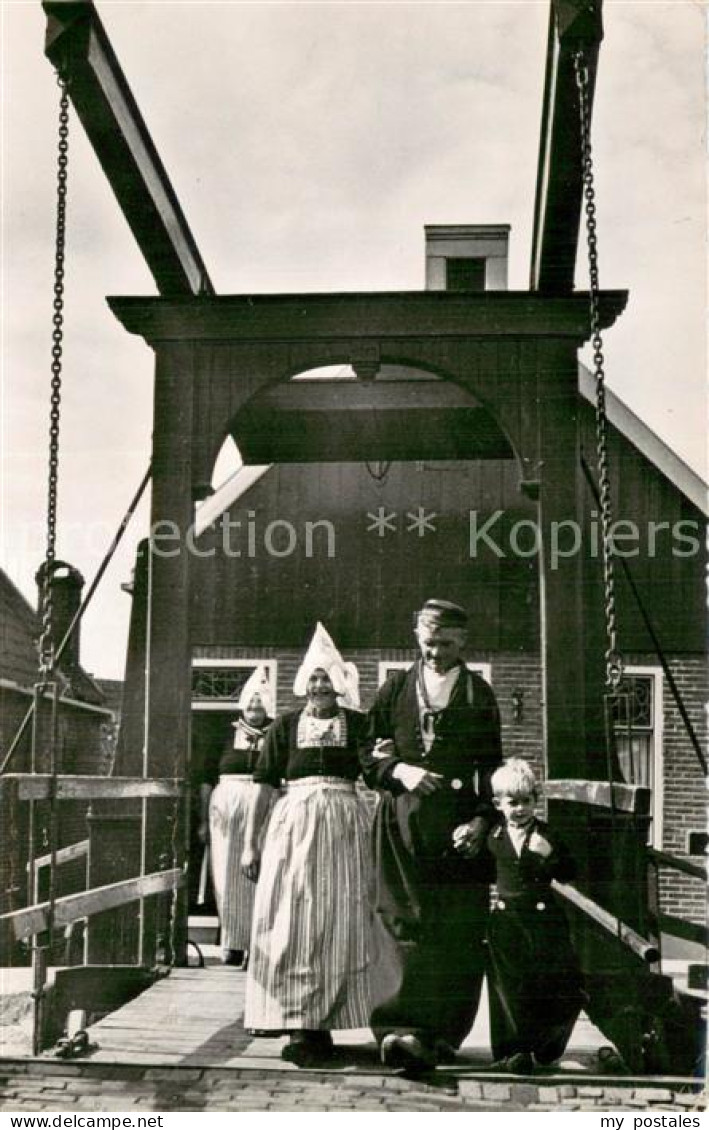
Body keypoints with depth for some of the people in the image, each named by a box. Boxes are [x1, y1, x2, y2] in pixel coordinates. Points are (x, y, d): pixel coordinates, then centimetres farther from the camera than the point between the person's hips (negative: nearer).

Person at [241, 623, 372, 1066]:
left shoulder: (359, 725, 7)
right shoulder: (285, 726, 8)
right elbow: (265, 785, 7)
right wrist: (250, 841, 5)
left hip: (345, 826, 0)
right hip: (293, 824, 0)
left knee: (338, 924, 1)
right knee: (291, 924, -2)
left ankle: (320, 1024, 9)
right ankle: (299, 1025, 3)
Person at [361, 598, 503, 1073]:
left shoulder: (479, 694, 10)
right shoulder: (395, 688, 13)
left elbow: (491, 766, 6)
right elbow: (370, 754, 12)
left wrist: (482, 820, -8)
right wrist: (400, 770, -9)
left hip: (460, 825, 0)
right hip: (403, 825, 0)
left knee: (458, 934, -2)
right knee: (406, 926, -10)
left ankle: (443, 1034, 7)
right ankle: (405, 1029, -16)